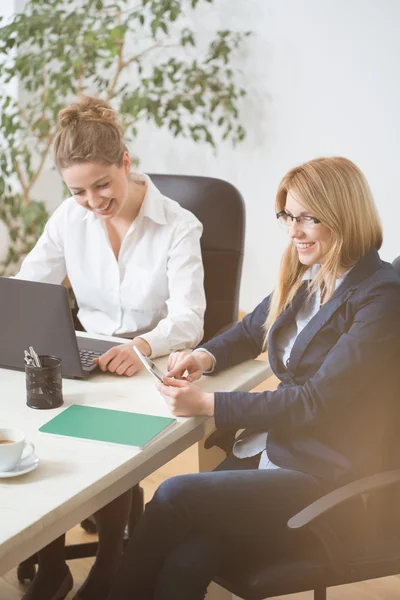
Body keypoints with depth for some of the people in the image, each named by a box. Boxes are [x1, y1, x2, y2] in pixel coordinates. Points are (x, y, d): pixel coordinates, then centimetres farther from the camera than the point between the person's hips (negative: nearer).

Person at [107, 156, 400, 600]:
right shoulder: (302, 279, 10)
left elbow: (315, 401, -18)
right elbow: (250, 331, 27)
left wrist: (207, 405, -18)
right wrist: (206, 356, 5)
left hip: (323, 479, -6)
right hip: (267, 448, 6)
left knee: (173, 494, -22)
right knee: (185, 563, -20)